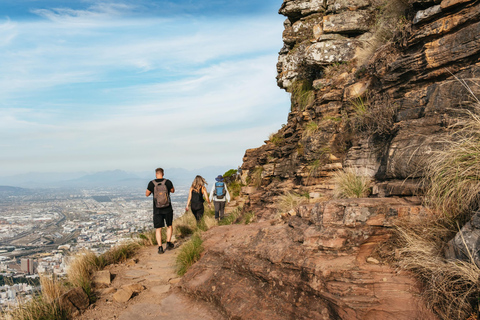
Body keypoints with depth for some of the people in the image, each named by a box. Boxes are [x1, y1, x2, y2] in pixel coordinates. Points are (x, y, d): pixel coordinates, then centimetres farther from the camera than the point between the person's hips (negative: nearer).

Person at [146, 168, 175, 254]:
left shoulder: (152, 183, -8)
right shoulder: (168, 182, -8)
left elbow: (147, 194, 5)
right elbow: (173, 190, 11)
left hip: (157, 210, 0)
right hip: (168, 209, 0)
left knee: (158, 229, 7)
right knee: (169, 226, 20)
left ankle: (160, 247, 2)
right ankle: (168, 243, 14)